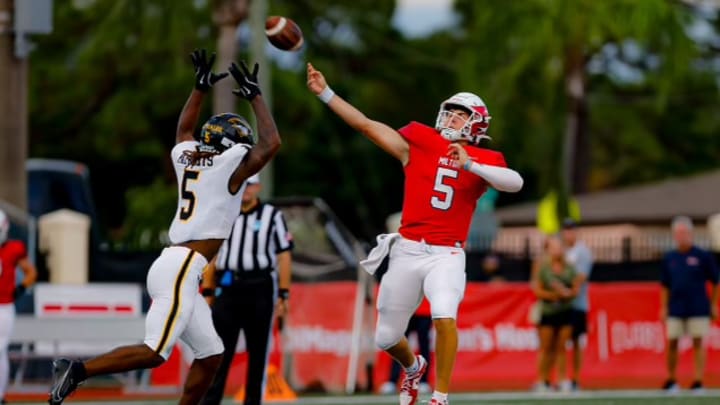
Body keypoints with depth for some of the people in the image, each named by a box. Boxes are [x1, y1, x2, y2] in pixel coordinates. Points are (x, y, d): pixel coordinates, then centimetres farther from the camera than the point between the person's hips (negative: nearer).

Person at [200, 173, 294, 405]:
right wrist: (207, 292, 9)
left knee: (258, 351, 2)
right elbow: (212, 255, 16)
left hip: (259, 290, -2)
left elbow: (284, 257, 0)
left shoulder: (272, 216, 4)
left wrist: (283, 295, -6)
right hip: (227, 289, 2)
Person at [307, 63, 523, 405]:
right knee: (386, 338, 10)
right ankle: (413, 367, 45)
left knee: (444, 317, -29)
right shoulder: (420, 142, 7)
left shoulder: (485, 161, 4)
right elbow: (367, 125, 6)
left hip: (447, 256, -2)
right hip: (407, 251, 3)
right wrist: (325, 93, 2)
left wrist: (469, 164, -25)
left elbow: (515, 183, -15)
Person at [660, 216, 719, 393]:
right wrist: (664, 308, 10)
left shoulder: (703, 256, -1)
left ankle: (698, 381, 0)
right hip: (675, 310, 3)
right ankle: (671, 380, 12)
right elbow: (665, 285, 14)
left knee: (698, 343, -2)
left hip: (698, 309, -3)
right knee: (672, 343, 1)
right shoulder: (669, 258, 9)